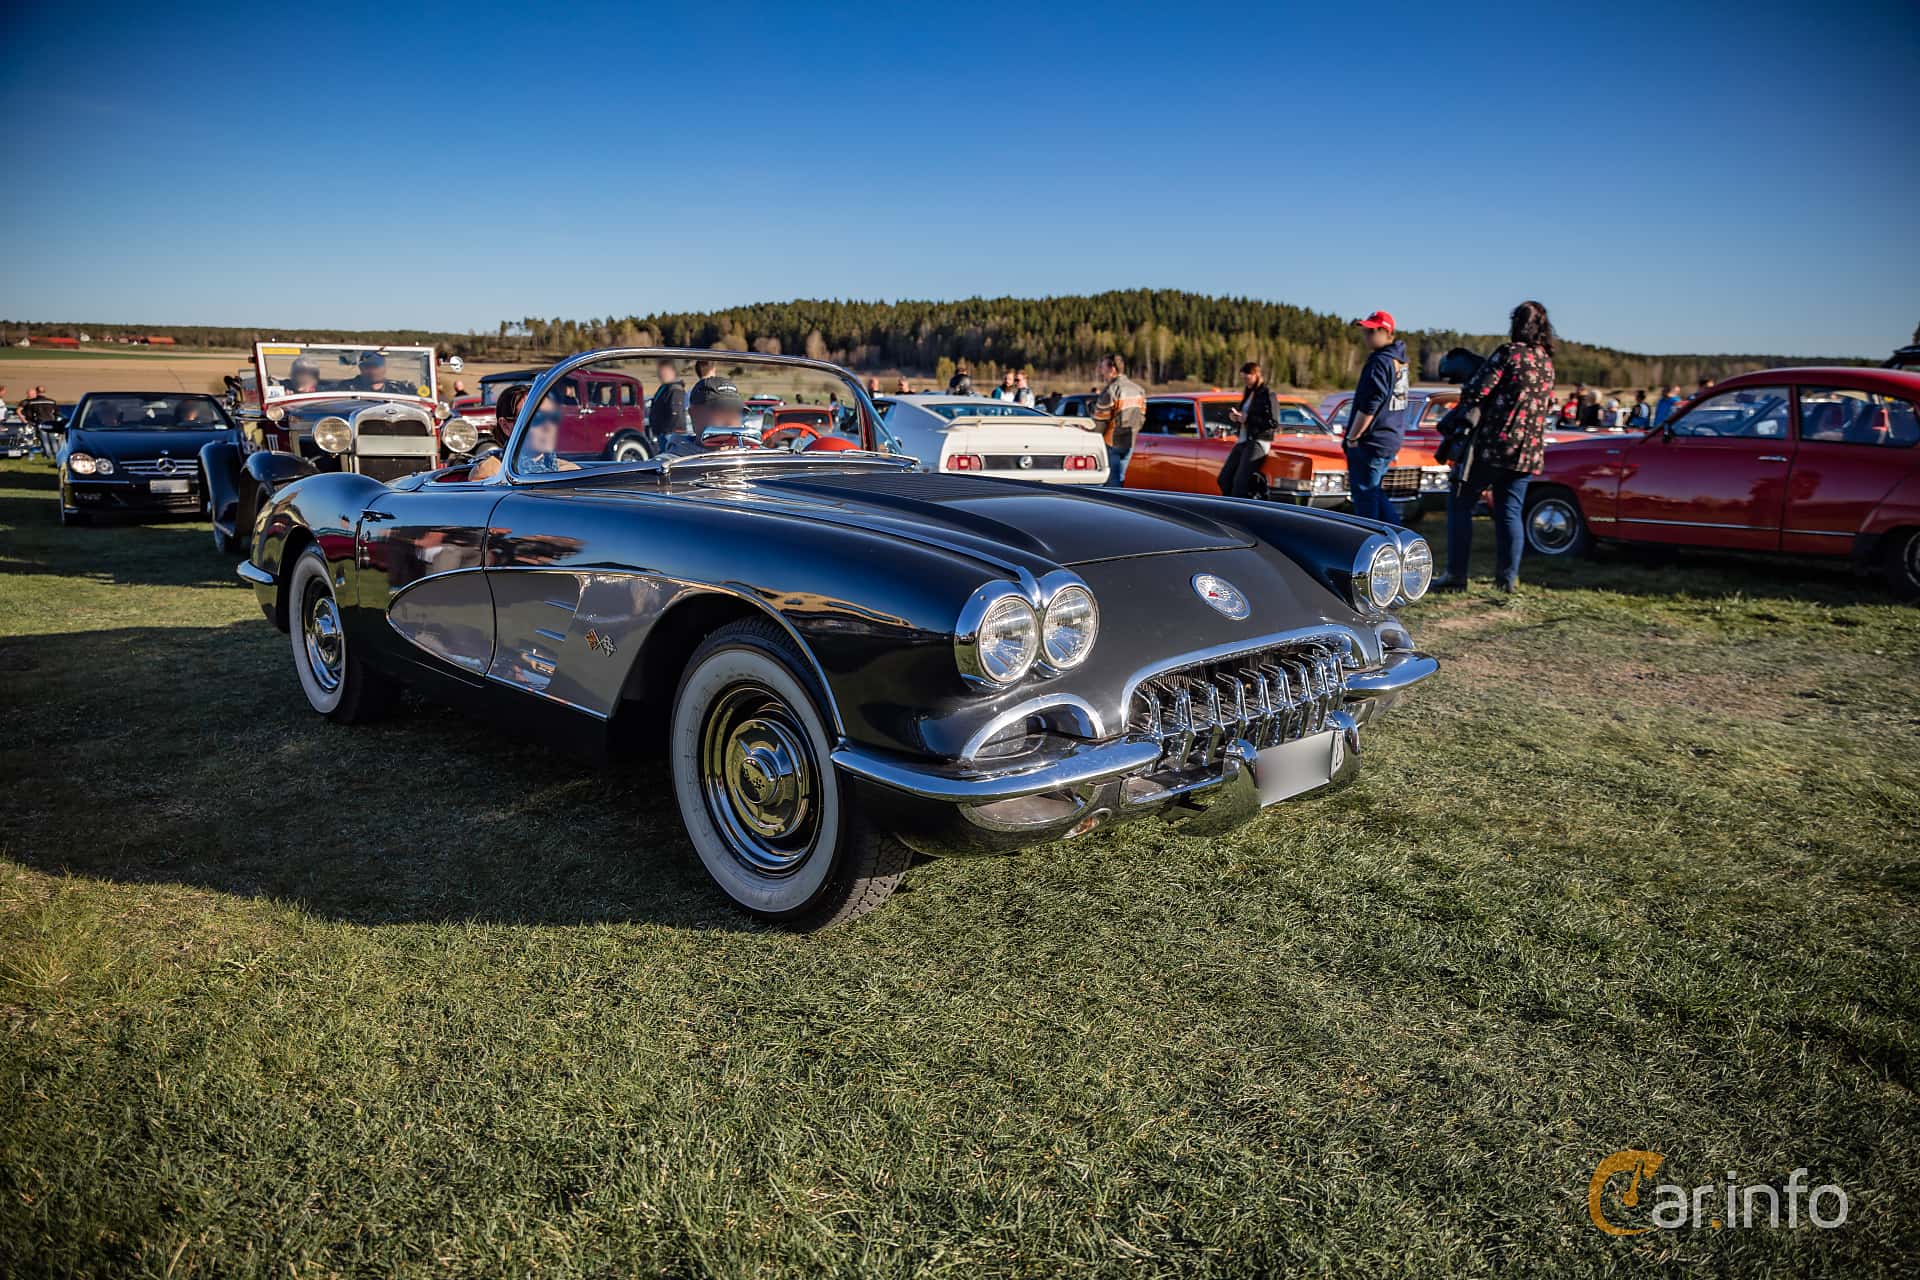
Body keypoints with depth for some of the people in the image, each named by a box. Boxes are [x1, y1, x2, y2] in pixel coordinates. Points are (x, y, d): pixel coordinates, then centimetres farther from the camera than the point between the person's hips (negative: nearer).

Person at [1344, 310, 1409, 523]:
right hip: (1392, 440, 10)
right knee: (1375, 492, 18)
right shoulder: (1400, 359, 10)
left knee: (1365, 495, -1)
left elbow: (1369, 406, -21)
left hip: (1371, 442, -10)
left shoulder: (1380, 362, -18)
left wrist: (1352, 437, -13)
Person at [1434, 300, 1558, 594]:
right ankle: (1508, 577, 8)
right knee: (1510, 512, 10)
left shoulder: (1508, 352, -8)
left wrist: (1463, 401, 6)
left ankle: (1456, 575, -2)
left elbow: (1476, 392, -13)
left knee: (1460, 505, 1)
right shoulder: (1547, 362, 14)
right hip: (1529, 449, 7)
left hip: (1492, 443, -6)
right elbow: (1548, 406, 21)